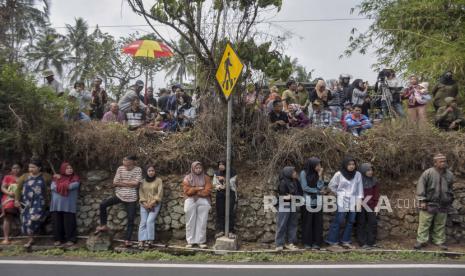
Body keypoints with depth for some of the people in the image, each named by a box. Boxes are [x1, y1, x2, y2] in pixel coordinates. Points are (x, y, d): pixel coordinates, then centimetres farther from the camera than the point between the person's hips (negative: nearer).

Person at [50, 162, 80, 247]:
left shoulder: (75, 178, 3)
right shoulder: (56, 178, 10)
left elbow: (72, 186, -15)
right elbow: (52, 187, -5)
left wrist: (59, 186, -4)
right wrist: (66, 186, -11)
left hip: (68, 205, -3)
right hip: (57, 205, 3)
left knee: (69, 222, -3)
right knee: (57, 222, 5)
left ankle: (70, 239, 3)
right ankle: (58, 239, 15)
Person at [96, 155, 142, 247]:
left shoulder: (138, 170, -7)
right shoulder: (120, 169, -3)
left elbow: (136, 183, -16)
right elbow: (115, 183, -5)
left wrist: (122, 182, -10)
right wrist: (129, 183, -13)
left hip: (131, 198, -2)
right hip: (119, 195, 2)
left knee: (131, 220, 1)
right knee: (103, 205, -10)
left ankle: (127, 240, 13)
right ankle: (103, 226, 8)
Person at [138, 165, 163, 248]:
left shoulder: (158, 180, 1)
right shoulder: (143, 181, 10)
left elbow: (160, 193, -5)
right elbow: (141, 192, 5)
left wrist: (152, 203, -11)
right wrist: (144, 203, -8)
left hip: (155, 204, -3)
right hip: (144, 204, 3)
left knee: (150, 221, -15)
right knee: (143, 222, -5)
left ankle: (150, 240, -10)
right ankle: (141, 241, -4)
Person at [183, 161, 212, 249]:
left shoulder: (206, 178, 9)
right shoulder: (187, 178, 9)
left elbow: (207, 191, -2)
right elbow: (187, 191, -2)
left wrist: (193, 191, -3)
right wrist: (198, 188, -7)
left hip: (203, 200, 0)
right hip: (190, 200, 0)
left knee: (202, 222, -11)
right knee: (190, 222, -11)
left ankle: (201, 241, -9)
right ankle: (190, 241, -8)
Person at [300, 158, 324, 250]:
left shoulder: (318, 173, 8)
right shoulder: (304, 173, -5)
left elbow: (320, 186, -2)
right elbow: (304, 187, -9)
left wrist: (320, 176, -10)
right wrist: (316, 191, -3)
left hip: (318, 201, 4)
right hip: (307, 201, -4)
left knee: (318, 221, 2)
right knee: (307, 222, 1)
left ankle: (316, 242, 7)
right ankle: (307, 243, 8)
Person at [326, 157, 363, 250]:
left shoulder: (358, 174, 4)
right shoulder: (339, 174, -4)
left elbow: (360, 188, 6)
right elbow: (331, 185, 6)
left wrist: (359, 199, 1)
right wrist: (338, 193, 4)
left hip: (353, 202, 4)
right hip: (342, 201, -3)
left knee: (351, 221, 6)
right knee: (338, 221, -4)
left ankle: (346, 241, 18)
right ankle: (333, 242, 3)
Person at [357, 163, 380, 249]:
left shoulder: (373, 181, 6)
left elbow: (376, 194, 9)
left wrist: (376, 206, 5)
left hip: (370, 205, 4)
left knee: (373, 222, 3)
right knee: (361, 223, 3)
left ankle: (371, 242, 13)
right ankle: (362, 243, 8)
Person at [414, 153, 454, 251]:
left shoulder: (450, 174, 6)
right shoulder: (428, 173, -8)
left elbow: (450, 188, 20)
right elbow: (421, 186, -8)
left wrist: (449, 200, 19)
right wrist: (422, 201, -11)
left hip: (443, 205, 4)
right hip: (429, 204, -4)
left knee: (440, 224, 11)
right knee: (424, 223, -3)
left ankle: (439, 241, 21)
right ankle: (421, 241, 4)